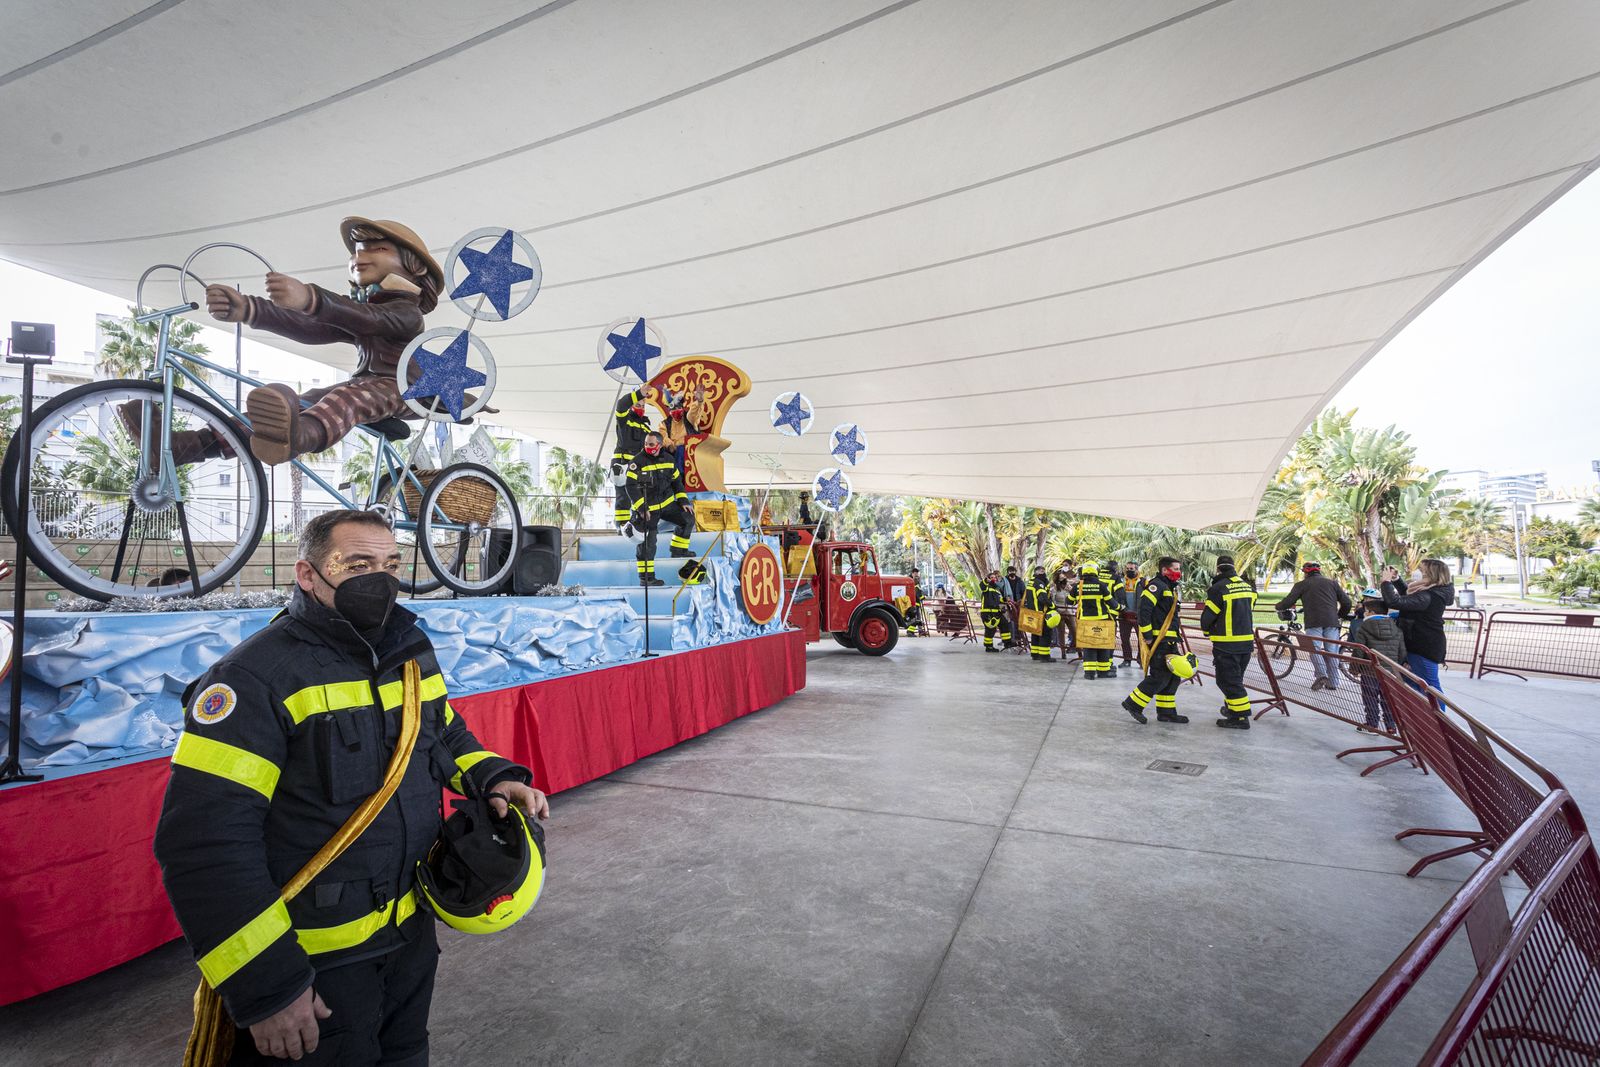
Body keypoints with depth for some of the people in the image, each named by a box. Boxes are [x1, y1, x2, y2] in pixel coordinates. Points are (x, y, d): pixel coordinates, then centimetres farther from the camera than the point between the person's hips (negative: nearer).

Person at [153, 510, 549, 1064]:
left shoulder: (411, 651, 1)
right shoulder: (257, 678, -20)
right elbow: (204, 841, -23)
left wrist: (495, 777, -4)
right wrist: (265, 987, -22)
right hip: (316, 966, -6)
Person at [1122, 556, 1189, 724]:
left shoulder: (1170, 588, 21)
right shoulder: (1156, 585, -12)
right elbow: (1144, 609, -23)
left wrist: (1177, 640, 22)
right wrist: (1147, 636, -22)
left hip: (1168, 641, 10)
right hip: (1157, 640, -10)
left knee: (1173, 675, 11)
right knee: (1160, 676, -11)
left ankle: (1166, 711, 19)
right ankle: (1133, 704, -1)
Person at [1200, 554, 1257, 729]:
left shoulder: (1218, 588, -15)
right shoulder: (1249, 587, 7)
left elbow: (1207, 616, -11)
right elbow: (1249, 612, 15)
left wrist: (1208, 631, 9)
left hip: (1226, 644, -7)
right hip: (1247, 641, 7)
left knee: (1228, 680, 0)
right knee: (1236, 677, 22)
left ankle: (1240, 717, -1)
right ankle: (1232, 708, 33)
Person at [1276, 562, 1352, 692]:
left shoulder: (1302, 584, 10)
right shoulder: (1332, 582, 20)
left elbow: (1288, 602, 3)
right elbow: (1346, 602, 17)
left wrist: (1278, 607, 23)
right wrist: (1340, 615, 33)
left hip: (1314, 622, -3)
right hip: (1332, 621, 3)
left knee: (1315, 649, -1)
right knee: (1331, 651, 7)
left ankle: (1321, 674, -21)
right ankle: (1333, 682, 7)